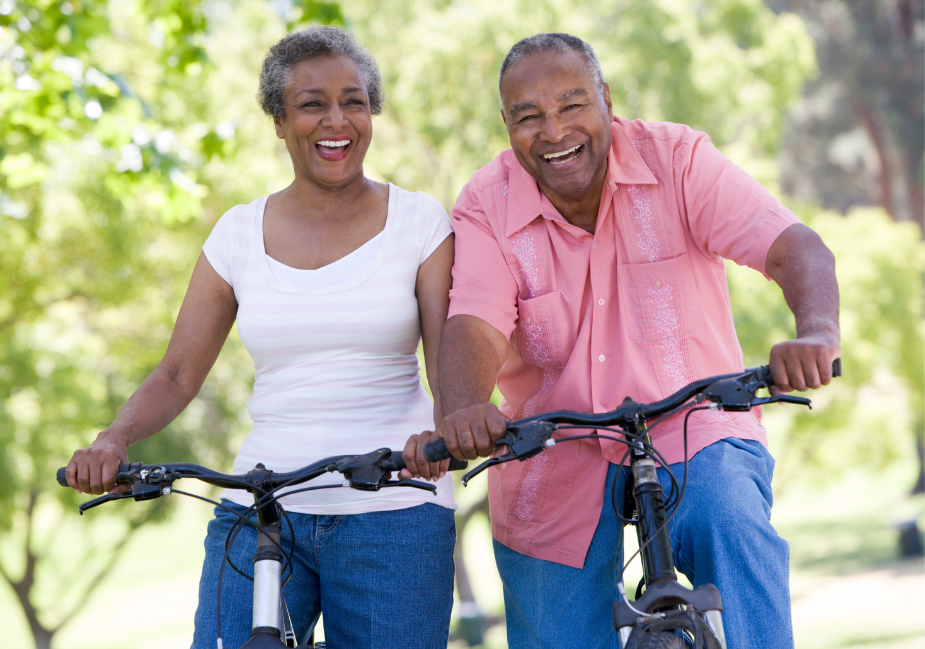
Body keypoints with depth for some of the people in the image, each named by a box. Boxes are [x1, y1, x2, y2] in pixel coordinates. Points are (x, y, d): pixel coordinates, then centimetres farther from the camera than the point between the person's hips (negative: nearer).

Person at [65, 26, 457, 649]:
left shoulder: (419, 221, 3)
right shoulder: (241, 233, 9)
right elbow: (178, 375, 9)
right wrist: (114, 440, -10)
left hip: (393, 514, -1)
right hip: (260, 510, 2)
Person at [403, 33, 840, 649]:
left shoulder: (676, 158, -10)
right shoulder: (486, 207, -6)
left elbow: (796, 248, -21)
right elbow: (474, 326, -21)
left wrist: (817, 333, -44)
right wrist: (464, 414, -44)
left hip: (691, 434, -2)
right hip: (556, 473, 2)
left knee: (735, 533, -33)